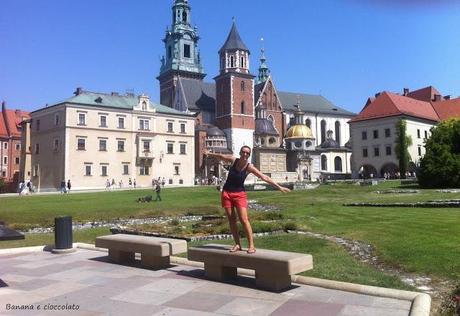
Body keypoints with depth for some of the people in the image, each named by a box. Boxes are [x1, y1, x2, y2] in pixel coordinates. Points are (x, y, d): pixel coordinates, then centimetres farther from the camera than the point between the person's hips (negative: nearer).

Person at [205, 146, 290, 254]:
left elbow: (264, 177, -14)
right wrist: (209, 154, 33)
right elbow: (220, 156, 17)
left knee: (244, 220, -12)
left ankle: (251, 245, -6)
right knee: (231, 220, 3)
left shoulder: (249, 167, -10)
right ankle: (237, 244, 10)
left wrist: (279, 187, -18)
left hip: (239, 194, -3)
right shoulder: (233, 160, -2)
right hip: (226, 193, 3)